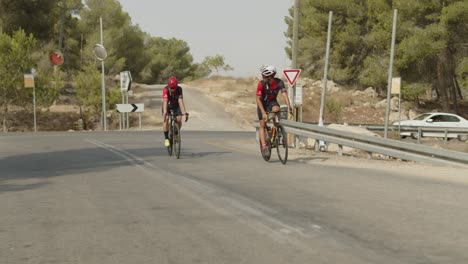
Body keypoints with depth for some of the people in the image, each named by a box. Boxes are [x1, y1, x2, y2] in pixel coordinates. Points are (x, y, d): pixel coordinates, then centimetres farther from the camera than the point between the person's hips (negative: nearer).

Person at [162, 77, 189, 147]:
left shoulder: (179, 89, -28)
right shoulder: (165, 90, -32)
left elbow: (180, 101, -36)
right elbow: (165, 101, -43)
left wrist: (184, 111, -49)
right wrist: (165, 111, -59)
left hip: (176, 105, 1)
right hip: (168, 105, -1)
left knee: (179, 120, -18)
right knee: (166, 119, -23)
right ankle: (166, 138, -13)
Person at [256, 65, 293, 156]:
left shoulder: (279, 82, -22)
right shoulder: (261, 84, -26)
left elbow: (284, 94, -27)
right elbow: (258, 99, -28)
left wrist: (289, 107, -40)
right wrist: (263, 112, -37)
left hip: (272, 102, 1)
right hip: (262, 103, -1)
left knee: (276, 109, -32)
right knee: (262, 125, -8)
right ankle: (264, 146, -7)